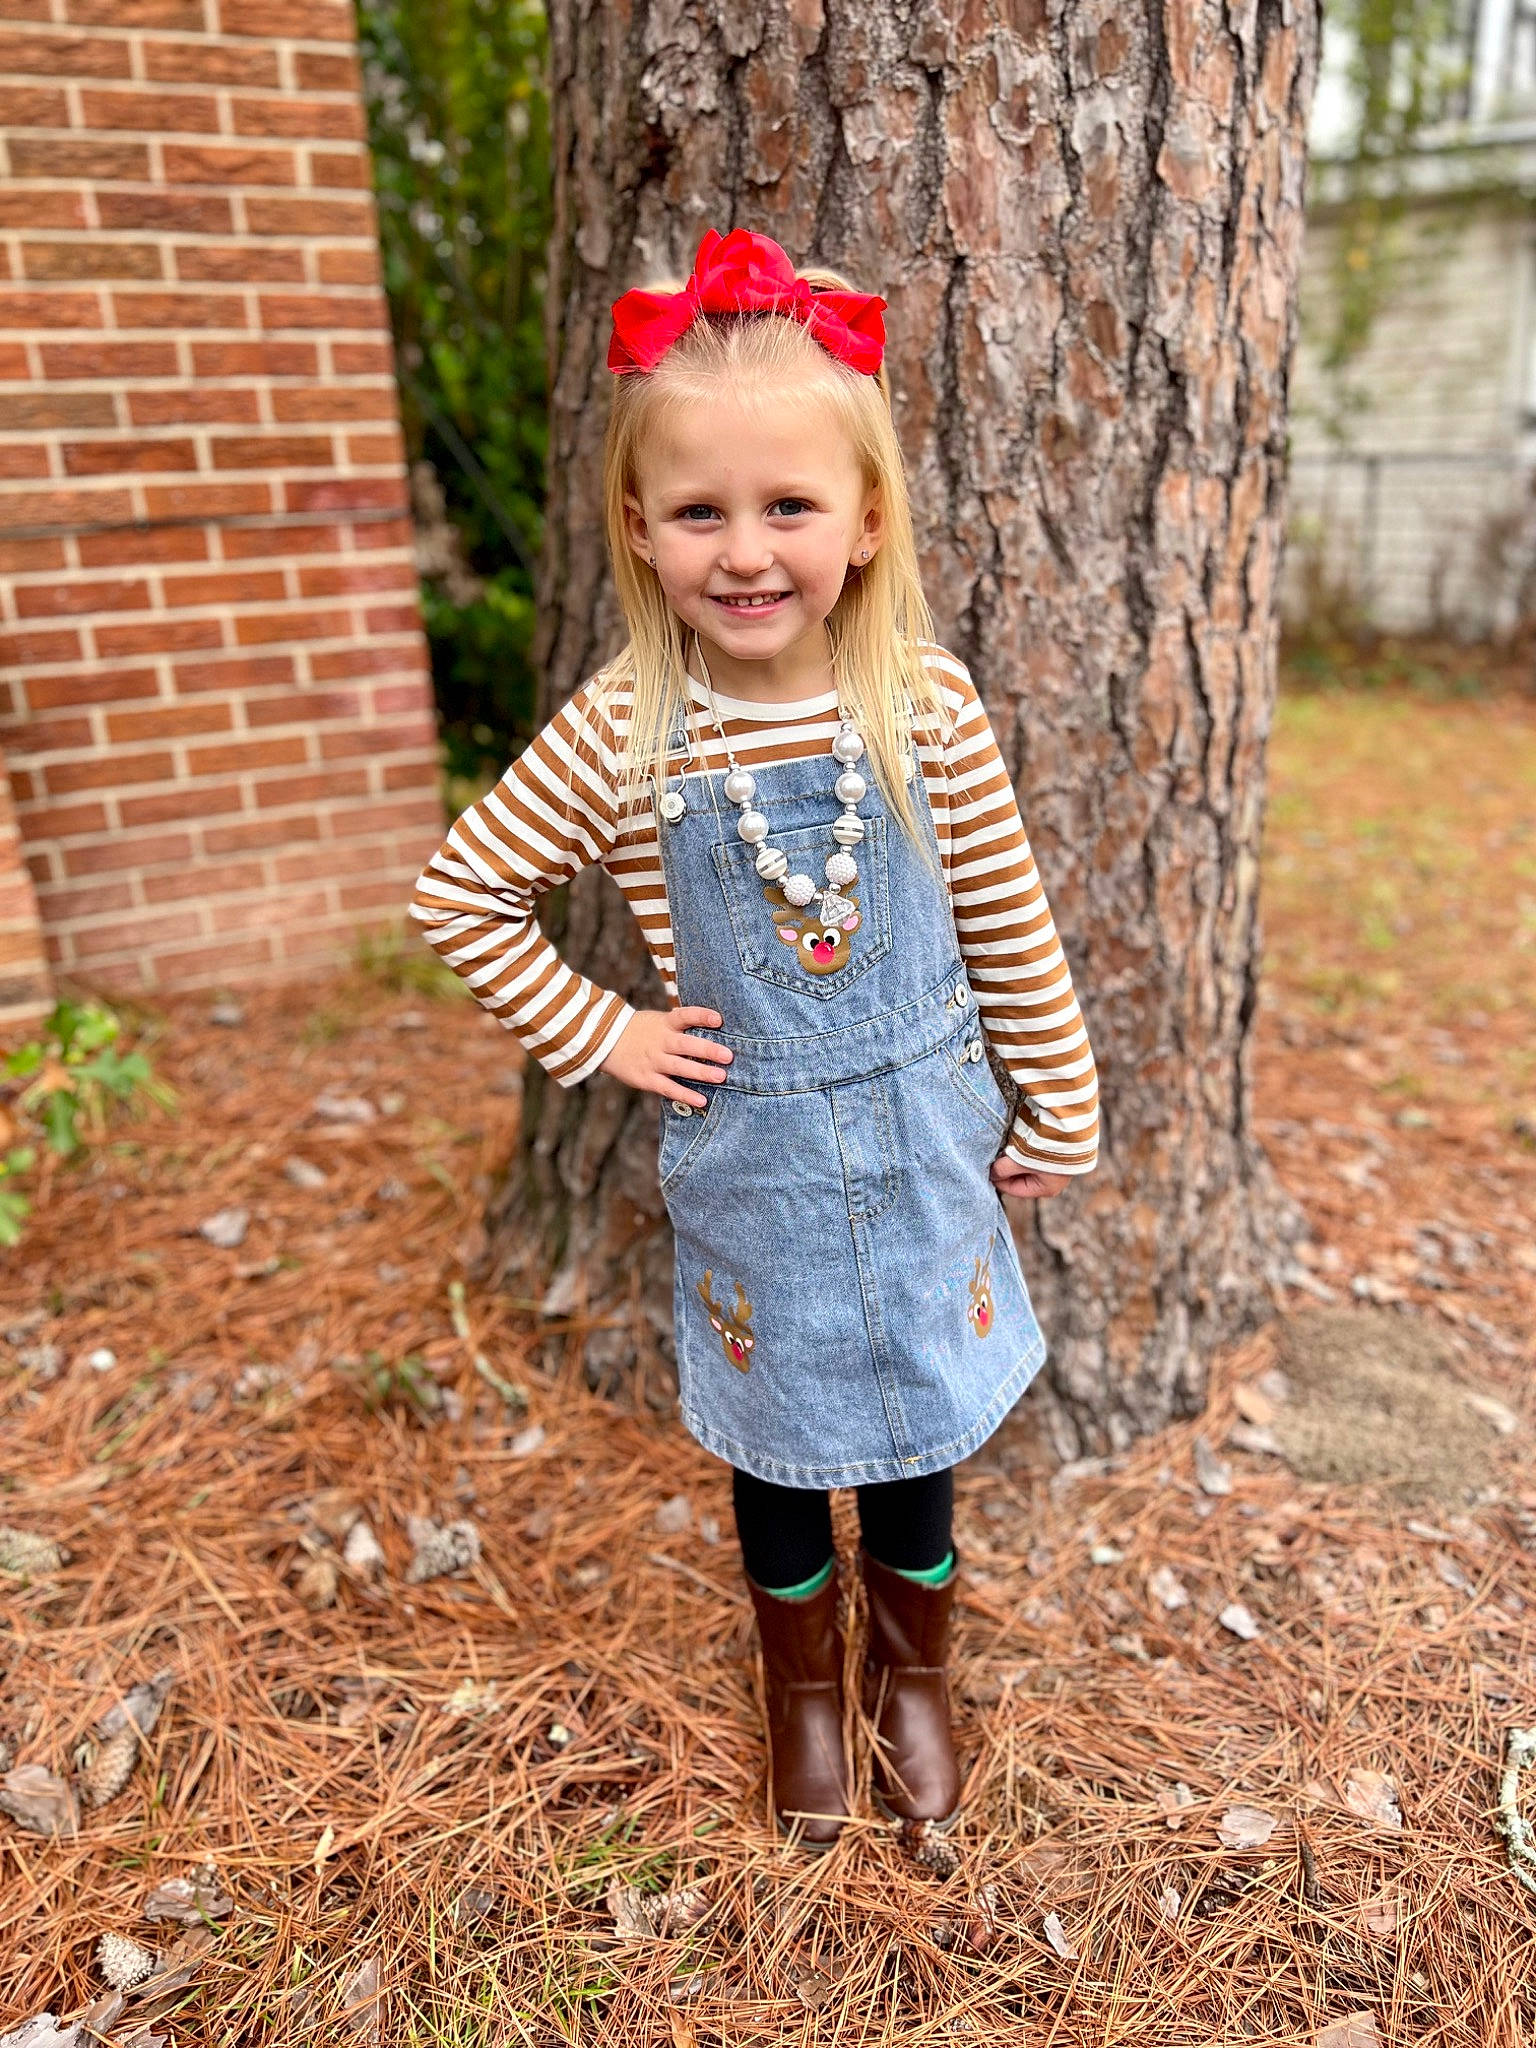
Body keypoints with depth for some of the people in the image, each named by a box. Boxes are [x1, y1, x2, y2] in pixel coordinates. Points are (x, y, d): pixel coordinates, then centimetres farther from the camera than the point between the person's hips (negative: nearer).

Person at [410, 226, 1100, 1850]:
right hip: (748, 1154, 0)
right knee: (775, 1427, 18)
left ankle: (914, 1674, 47)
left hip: (920, 1136, 1)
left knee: (916, 1412, 18)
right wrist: (597, 1036, -7)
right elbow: (457, 893, -4)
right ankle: (803, 1684, 47)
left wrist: (1057, 1114, 3)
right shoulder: (620, 737, -14)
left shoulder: (929, 707, -13)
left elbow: (1011, 933, -4)